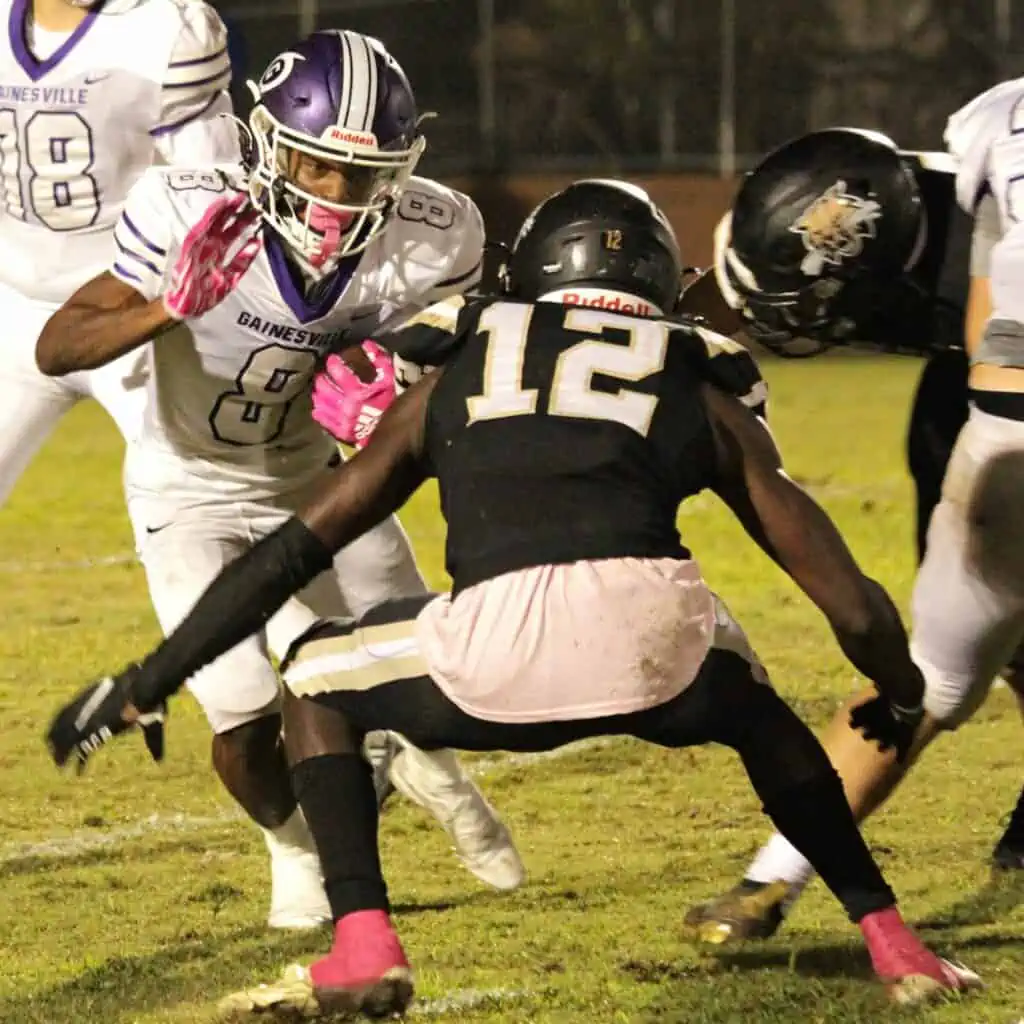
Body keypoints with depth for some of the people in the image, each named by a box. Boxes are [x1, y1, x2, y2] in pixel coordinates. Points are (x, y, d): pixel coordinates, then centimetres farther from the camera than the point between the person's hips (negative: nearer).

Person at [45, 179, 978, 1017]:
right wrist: (901, 700, 48)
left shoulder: (452, 381, 29)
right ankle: (892, 943, 32)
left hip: (500, 651, -1)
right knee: (758, 715, 38)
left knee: (318, 681, 30)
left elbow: (293, 552, 30)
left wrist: (145, 684, 38)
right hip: (658, 640, 1)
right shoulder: (705, 399, 28)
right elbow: (854, 607, 26)